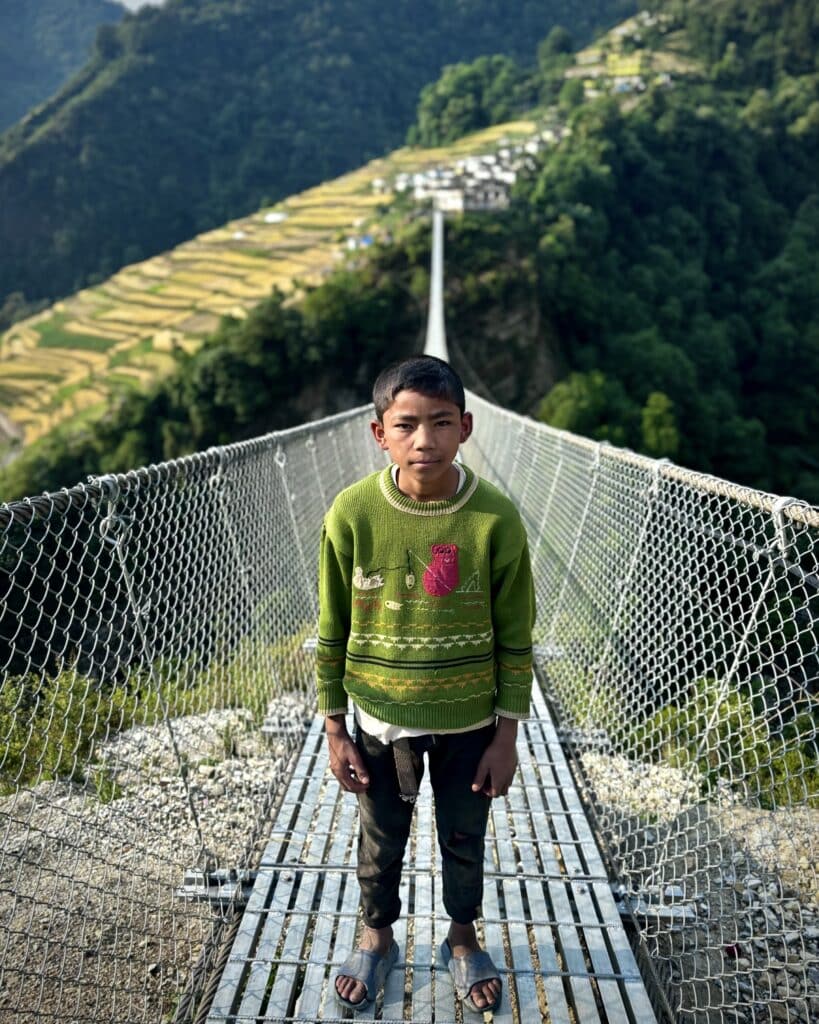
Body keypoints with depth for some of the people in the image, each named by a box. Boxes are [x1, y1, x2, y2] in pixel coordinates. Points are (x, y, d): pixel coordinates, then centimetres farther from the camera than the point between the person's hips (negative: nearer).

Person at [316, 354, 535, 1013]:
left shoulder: (495, 519, -19)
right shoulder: (352, 514, -17)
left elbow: (514, 638, -8)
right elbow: (332, 632, -6)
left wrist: (507, 735, -4)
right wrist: (335, 729, -2)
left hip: (469, 722, 0)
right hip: (380, 719, 1)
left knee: (464, 839, 21)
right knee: (381, 840, 22)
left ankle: (463, 939, 49)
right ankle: (377, 937, 49)